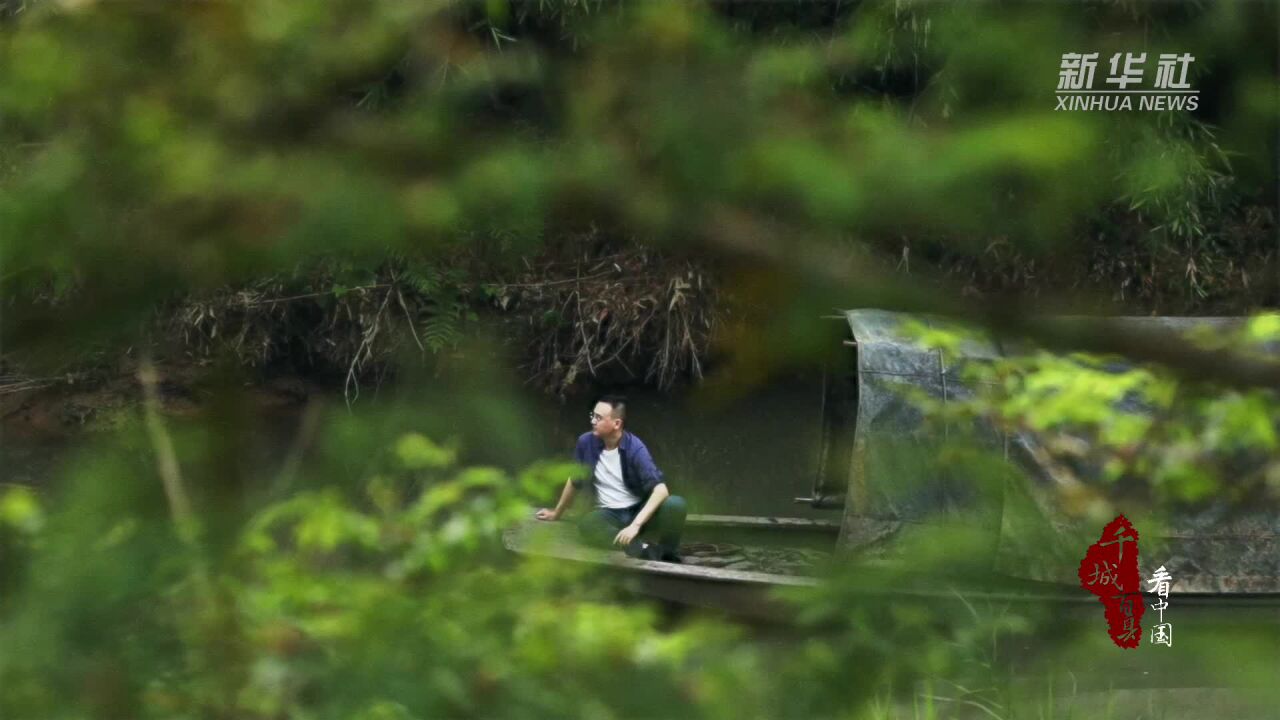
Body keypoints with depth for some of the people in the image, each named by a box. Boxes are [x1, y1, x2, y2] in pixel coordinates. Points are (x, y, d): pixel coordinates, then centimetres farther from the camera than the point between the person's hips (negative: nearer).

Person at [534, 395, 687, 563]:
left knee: (676, 504, -33)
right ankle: (643, 549, -41)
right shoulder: (586, 443, -5)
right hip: (611, 515, 2)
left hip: (640, 511, -2)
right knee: (586, 524, -35)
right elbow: (574, 482, 14)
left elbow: (661, 489, -27)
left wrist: (635, 525, -38)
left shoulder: (634, 448, -16)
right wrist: (556, 514, 28)